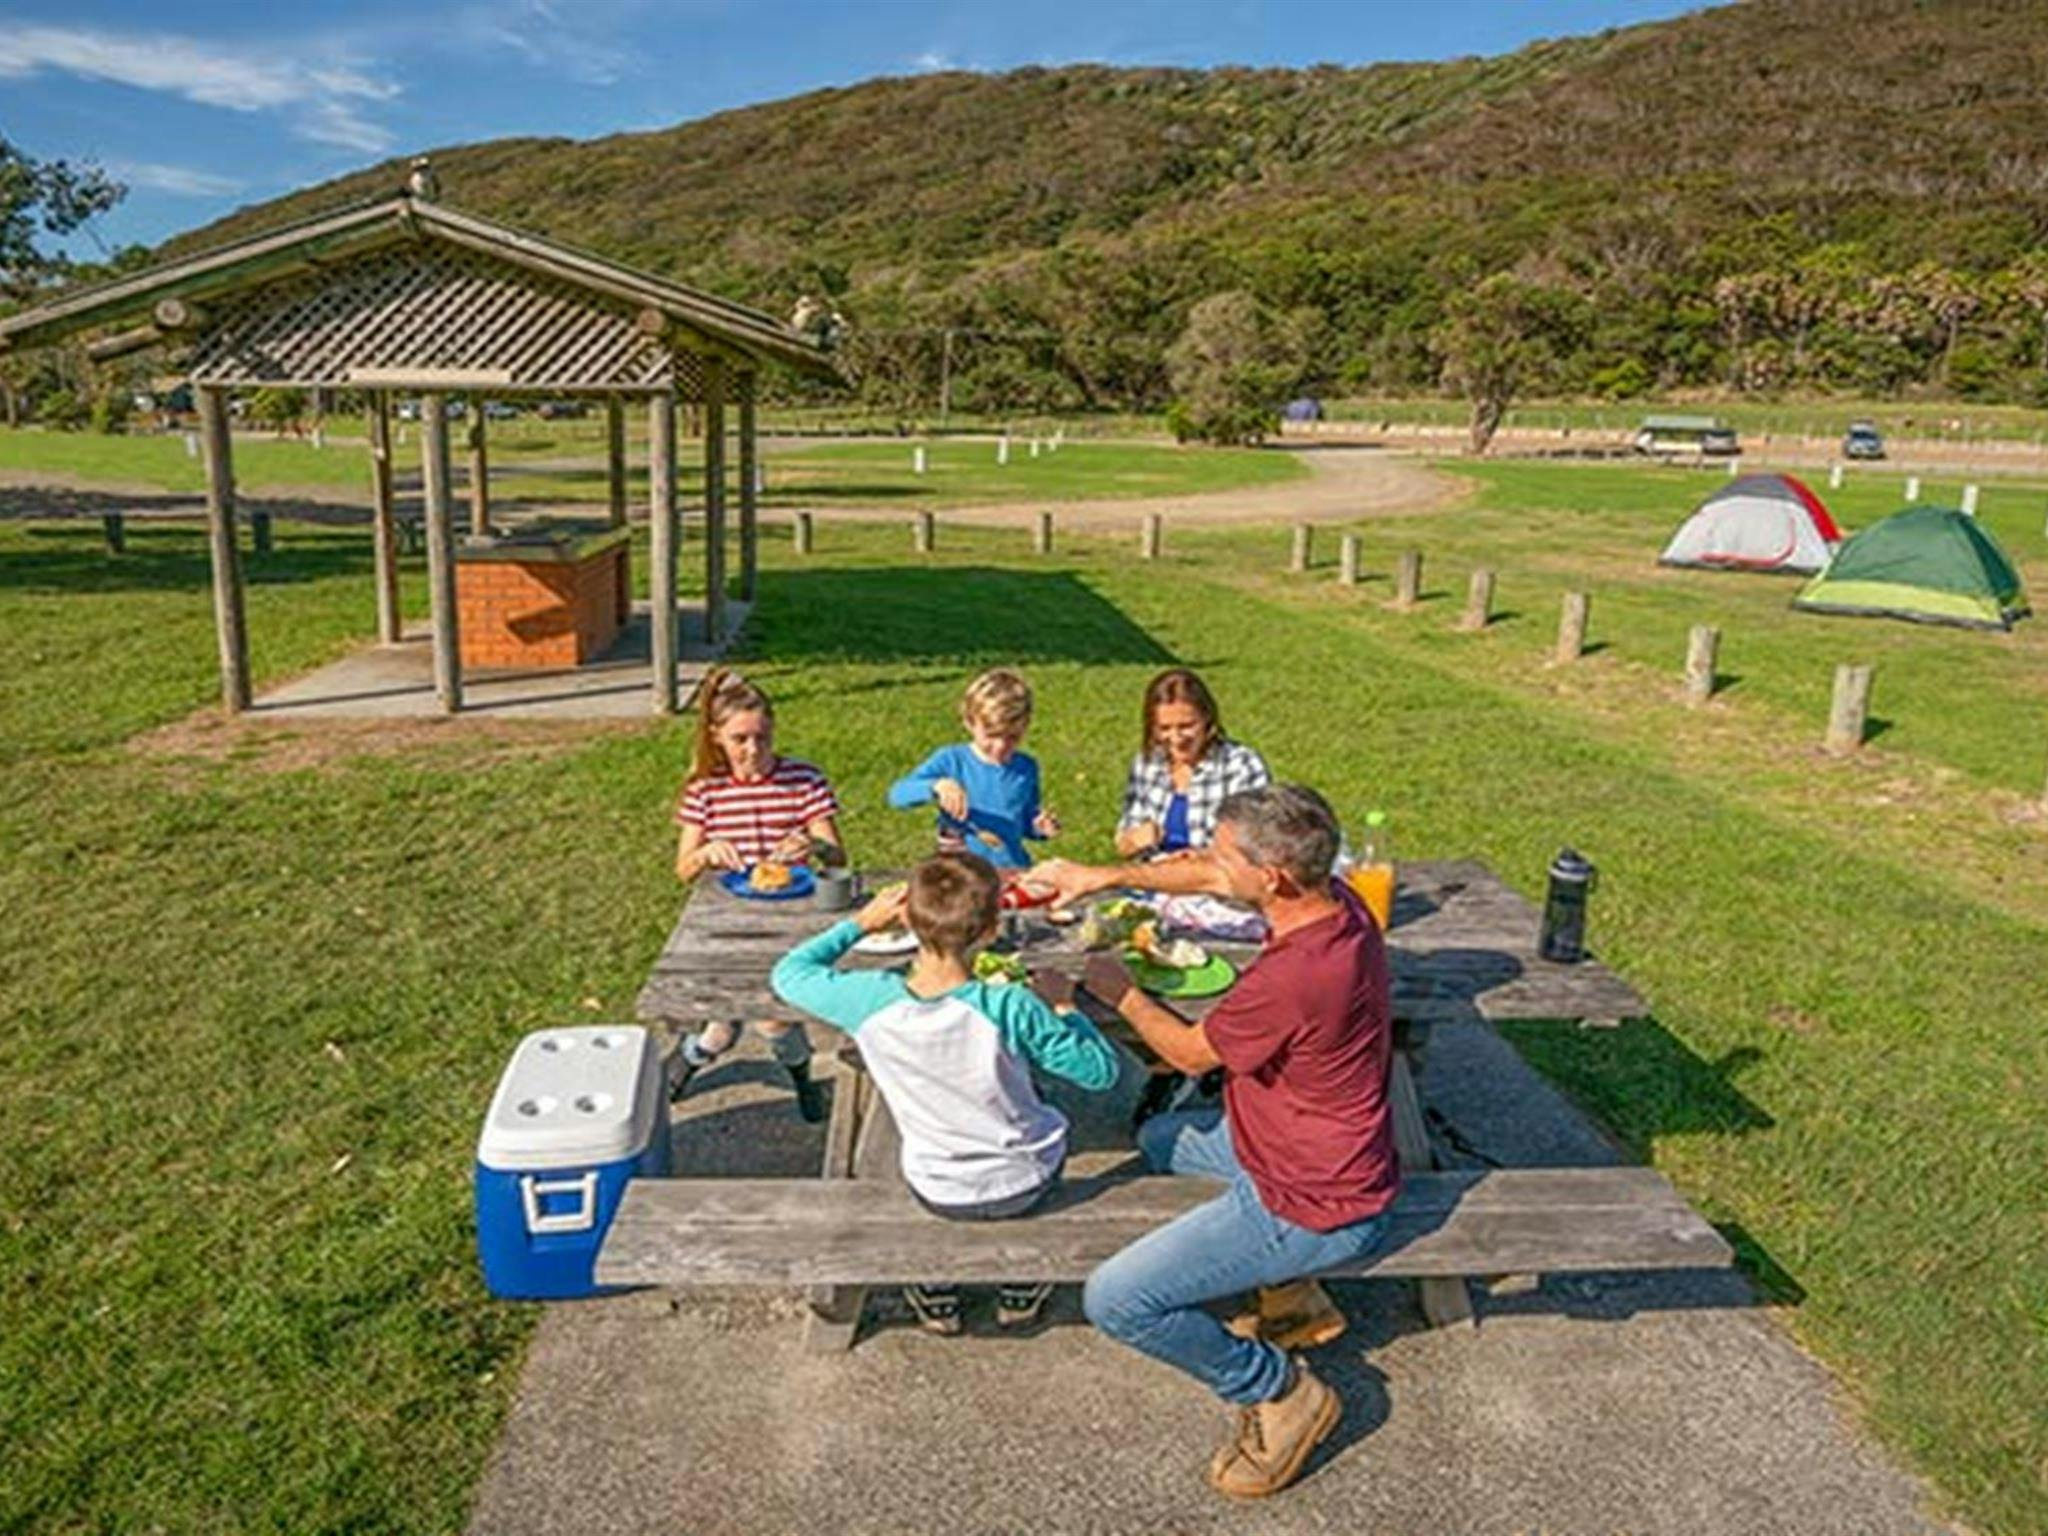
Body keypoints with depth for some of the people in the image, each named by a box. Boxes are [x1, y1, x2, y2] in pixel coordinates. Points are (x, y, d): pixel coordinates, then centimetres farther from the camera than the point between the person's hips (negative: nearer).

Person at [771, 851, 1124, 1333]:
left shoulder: (870, 1001, -25)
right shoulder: (1012, 1009, -31)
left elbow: (788, 972, -4)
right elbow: (1103, 1072, -18)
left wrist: (861, 923, 0)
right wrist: (1062, 1007, -4)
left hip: (938, 1194, 2)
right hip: (1024, 1185, -1)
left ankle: (936, 1295, 44)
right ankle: (1019, 1289, 42)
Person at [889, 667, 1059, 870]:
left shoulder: (1026, 768, 8)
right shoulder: (952, 760, -2)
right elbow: (897, 795, -12)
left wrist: (1040, 828, 0)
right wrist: (937, 786, -28)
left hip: (1013, 870, 3)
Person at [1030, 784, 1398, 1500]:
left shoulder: (1291, 976, -35)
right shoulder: (1335, 901, -9)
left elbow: (1191, 1054, -15)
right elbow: (1206, 876, 9)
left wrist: (1118, 990, 1)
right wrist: (1105, 875, 5)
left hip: (1315, 1206, -9)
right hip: (1324, 1150, 10)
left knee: (1114, 1301, -11)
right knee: (1158, 1137, 29)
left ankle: (1280, 1390, 8)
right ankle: (1293, 1299, 28)